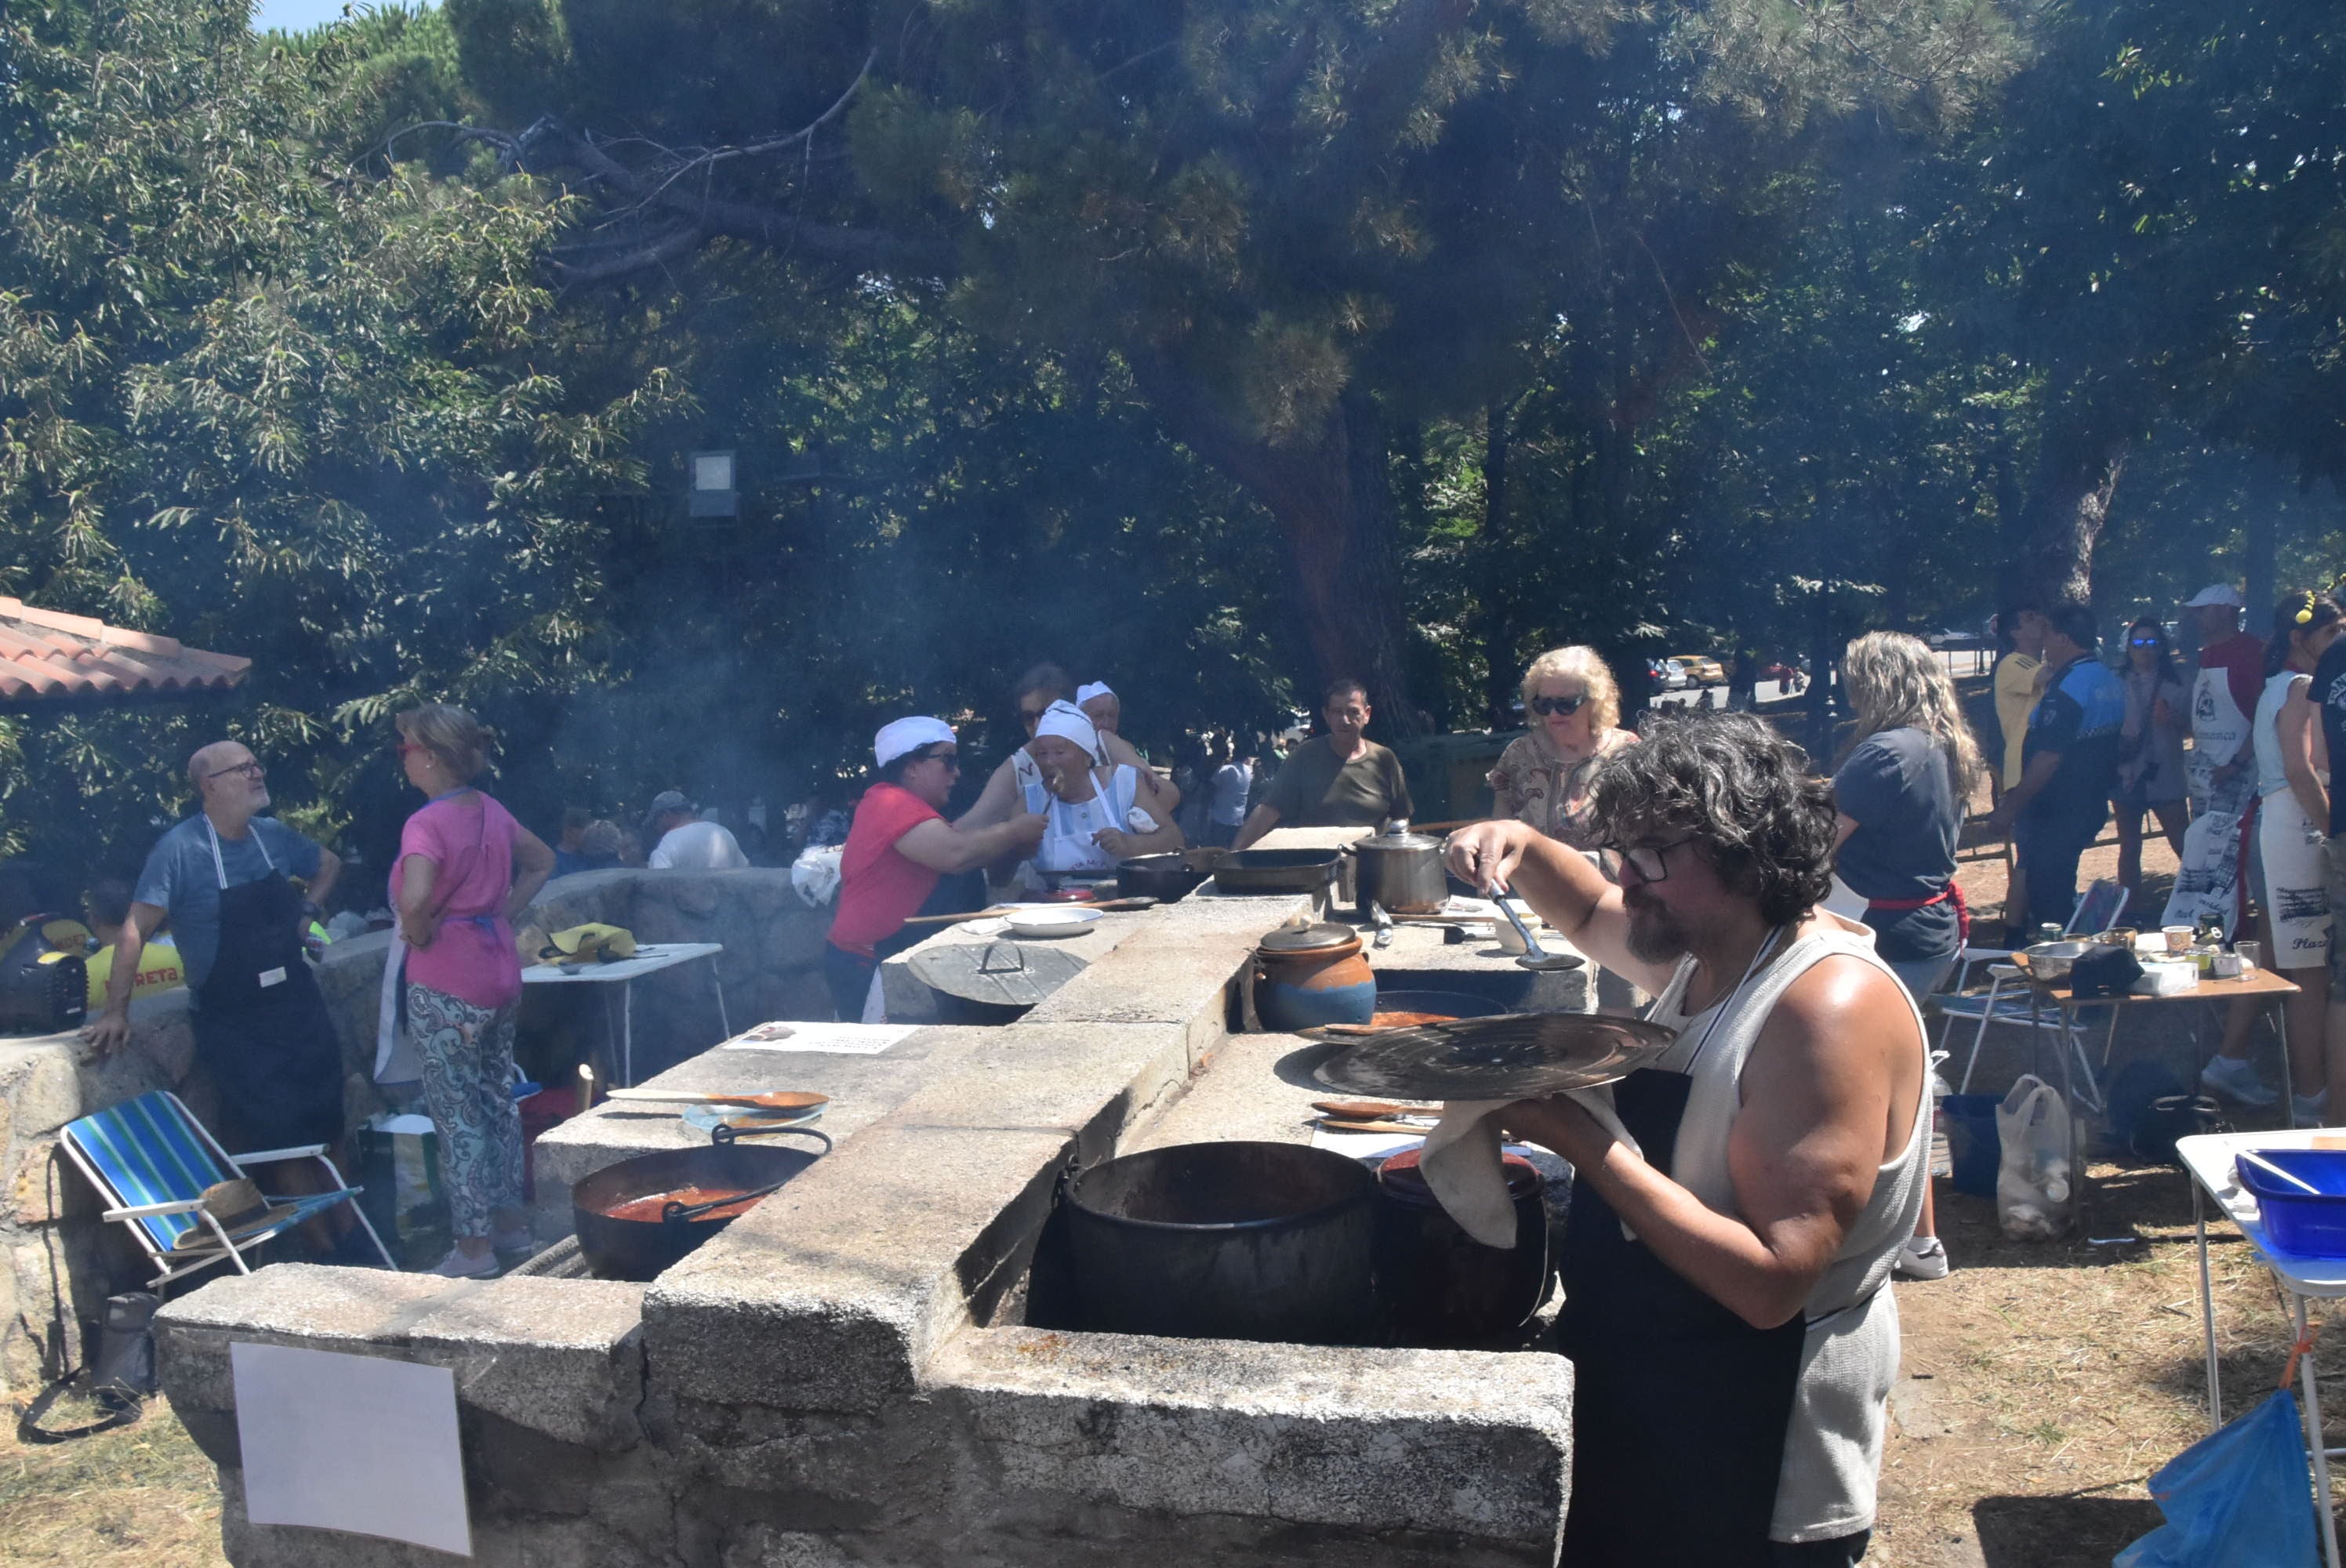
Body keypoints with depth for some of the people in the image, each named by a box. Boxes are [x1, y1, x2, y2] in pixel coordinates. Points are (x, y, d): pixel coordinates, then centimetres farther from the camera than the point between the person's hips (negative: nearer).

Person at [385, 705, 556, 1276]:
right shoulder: (491, 811, 6)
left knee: (457, 1113, 2)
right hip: (500, 972, 8)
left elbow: (415, 898, -35)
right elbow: (542, 861, 21)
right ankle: (511, 1221, 28)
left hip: (445, 985, -8)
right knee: (498, 1099, 18)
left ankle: (474, 1246, 10)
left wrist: (419, 932, -15)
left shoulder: (427, 823, -18)